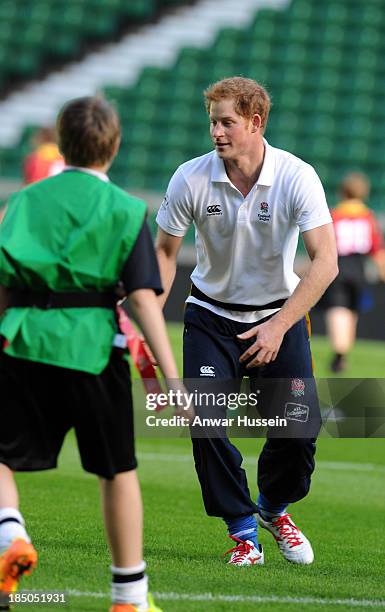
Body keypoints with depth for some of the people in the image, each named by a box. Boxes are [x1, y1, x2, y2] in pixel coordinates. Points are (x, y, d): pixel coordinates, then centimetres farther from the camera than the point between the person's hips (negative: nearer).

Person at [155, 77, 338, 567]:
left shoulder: (297, 177, -20)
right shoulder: (191, 179, -15)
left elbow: (325, 261, -24)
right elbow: (165, 251, -3)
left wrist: (279, 326, -33)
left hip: (280, 314, -1)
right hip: (211, 315, 1)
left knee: (299, 425, -10)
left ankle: (273, 507, 22)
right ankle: (242, 530, 3)